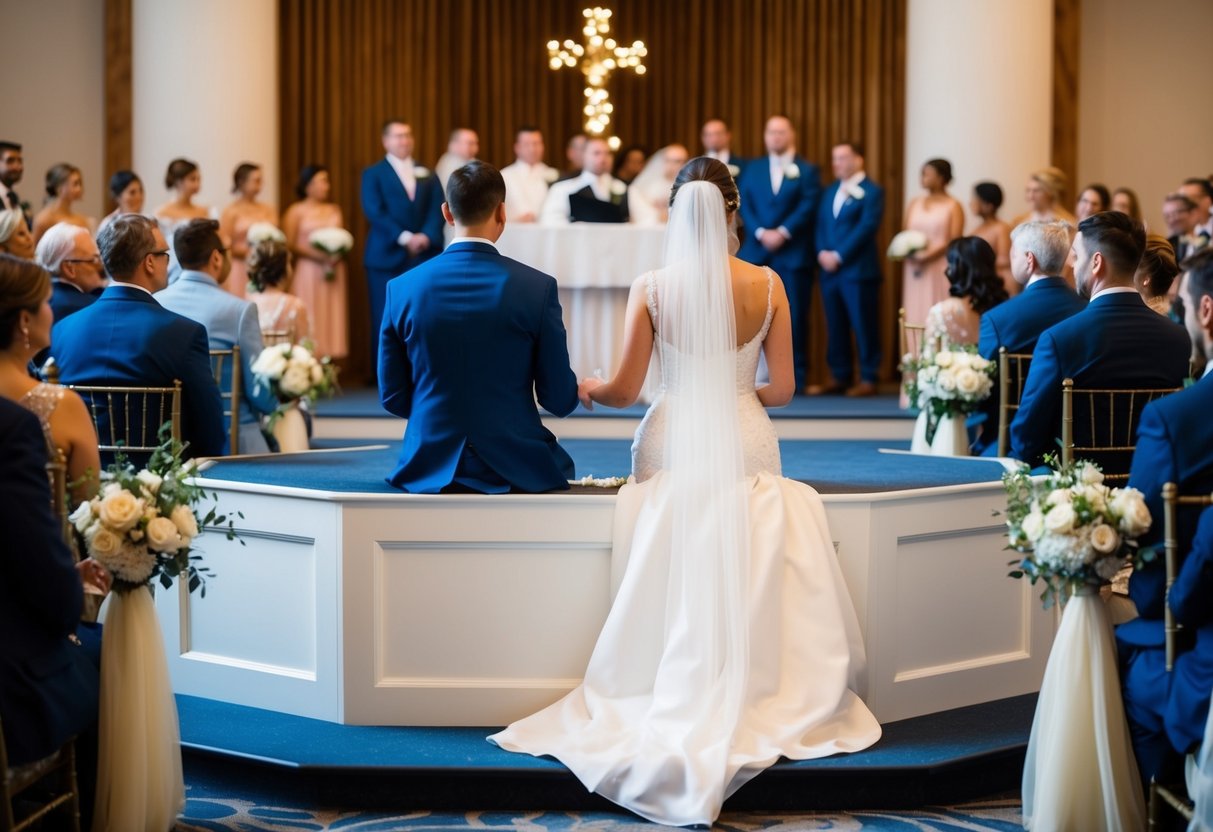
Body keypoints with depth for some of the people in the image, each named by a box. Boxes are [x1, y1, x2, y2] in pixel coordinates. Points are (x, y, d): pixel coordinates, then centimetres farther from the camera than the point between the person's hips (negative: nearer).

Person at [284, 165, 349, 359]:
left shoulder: (335, 210, 13)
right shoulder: (296, 211, 0)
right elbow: (289, 245, -7)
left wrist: (338, 255, -4)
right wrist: (316, 255, -16)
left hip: (333, 274, 4)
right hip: (308, 272, -4)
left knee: (332, 317, 0)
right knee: (310, 321, -8)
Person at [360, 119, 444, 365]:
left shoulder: (427, 175, 17)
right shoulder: (374, 174, 6)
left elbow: (437, 210, 6)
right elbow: (374, 212, -7)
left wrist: (427, 236, -13)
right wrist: (405, 238, -16)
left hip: (424, 256, 3)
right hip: (387, 256, -3)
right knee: (385, 320, -3)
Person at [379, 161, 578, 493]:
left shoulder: (402, 289, -2)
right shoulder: (537, 287, -8)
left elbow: (393, 397, 4)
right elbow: (559, 401, -4)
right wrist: (579, 389, 20)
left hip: (431, 467, 3)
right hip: (516, 466, -2)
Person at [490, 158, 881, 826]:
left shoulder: (651, 289, -6)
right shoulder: (767, 285, -3)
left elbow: (624, 390, -2)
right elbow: (782, 390, 1)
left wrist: (586, 388, 22)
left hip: (673, 447, 0)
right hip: (745, 448, 0)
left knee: (675, 599, 12)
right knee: (743, 591, 12)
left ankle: (673, 704, 9)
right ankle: (744, 699, 10)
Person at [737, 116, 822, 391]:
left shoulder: (807, 170, 5)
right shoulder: (752, 169, 13)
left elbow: (808, 207, -6)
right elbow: (744, 204, 4)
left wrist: (782, 233, -16)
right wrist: (761, 233, -11)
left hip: (793, 253, -2)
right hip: (756, 252, 3)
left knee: (794, 315, 0)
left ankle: (796, 375, 6)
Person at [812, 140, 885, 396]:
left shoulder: (872, 191, -3)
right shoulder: (830, 191, 19)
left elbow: (866, 228, -13)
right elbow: (821, 225, 14)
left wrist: (838, 256, -16)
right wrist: (822, 253, -4)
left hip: (858, 270, -7)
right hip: (829, 270, 7)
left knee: (864, 326, -3)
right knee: (835, 327, 9)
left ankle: (868, 379, 3)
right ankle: (839, 377, 15)